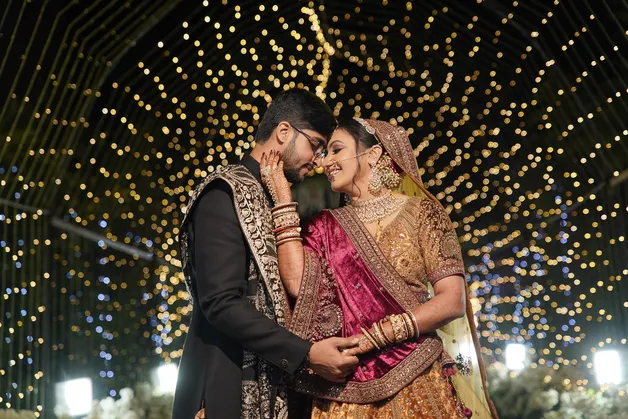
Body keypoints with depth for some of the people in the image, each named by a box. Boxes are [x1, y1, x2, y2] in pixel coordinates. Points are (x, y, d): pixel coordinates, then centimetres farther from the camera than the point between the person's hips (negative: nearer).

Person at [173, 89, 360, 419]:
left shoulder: (275, 201, 17)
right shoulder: (227, 192, -11)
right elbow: (221, 303, -21)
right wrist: (306, 353, -22)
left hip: (271, 387, 9)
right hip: (230, 386, -9)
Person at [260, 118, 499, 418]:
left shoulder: (419, 212, -1)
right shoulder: (326, 225, 9)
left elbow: (453, 301, -8)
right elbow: (298, 284, -9)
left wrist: (376, 335, -16)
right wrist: (282, 198, -3)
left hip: (414, 381, -3)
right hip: (345, 388, 3)